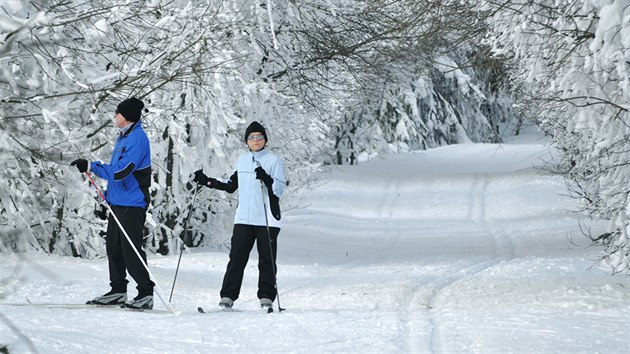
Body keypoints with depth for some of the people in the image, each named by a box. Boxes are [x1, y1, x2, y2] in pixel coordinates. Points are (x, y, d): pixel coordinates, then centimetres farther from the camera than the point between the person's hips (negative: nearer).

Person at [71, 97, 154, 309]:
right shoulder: (124, 137, 16)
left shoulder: (137, 138, -16)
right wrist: (108, 194, 21)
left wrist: (91, 166, -19)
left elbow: (120, 171, -24)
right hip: (118, 202, 10)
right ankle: (118, 291, 19)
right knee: (113, 247, 12)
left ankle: (146, 294, -3)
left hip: (132, 204, -10)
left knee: (131, 251, -9)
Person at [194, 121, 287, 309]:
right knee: (236, 257, -2)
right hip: (244, 219, 4)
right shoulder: (242, 160, 15)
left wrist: (267, 179, -27)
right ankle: (228, 295, 0)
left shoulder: (274, 161, 0)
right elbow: (231, 186, 25)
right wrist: (207, 181, 19)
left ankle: (266, 297, 8)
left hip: (267, 219, -3)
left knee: (267, 259, 1)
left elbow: (279, 190, -9)